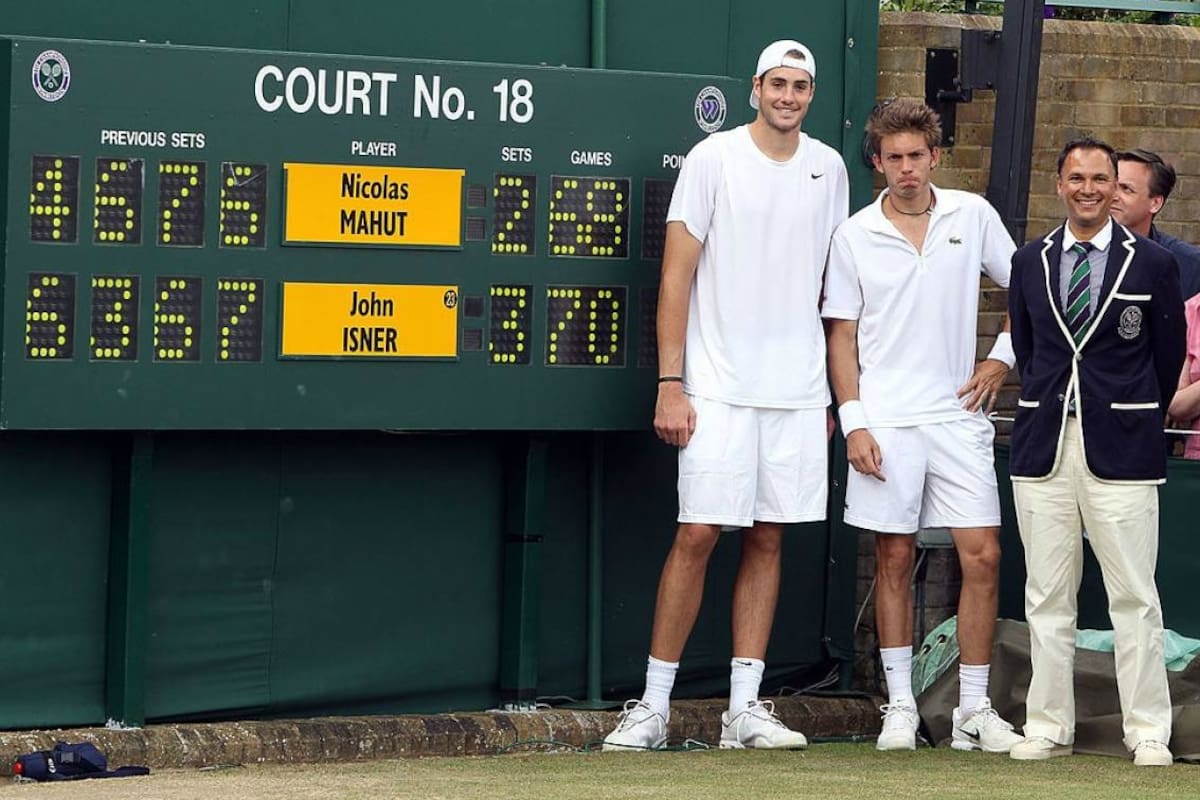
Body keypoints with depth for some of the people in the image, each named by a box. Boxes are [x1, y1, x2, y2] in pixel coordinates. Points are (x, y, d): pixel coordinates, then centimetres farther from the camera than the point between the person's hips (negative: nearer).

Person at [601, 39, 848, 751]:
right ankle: (654, 706, -2)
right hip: (720, 389, -4)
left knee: (768, 538, 5)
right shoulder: (714, 160, -2)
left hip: (799, 391, 4)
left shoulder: (828, 169, 11)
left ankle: (745, 707, 9)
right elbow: (677, 276, -3)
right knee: (698, 534, -7)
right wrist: (671, 383, -9)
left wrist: (832, 392, 15)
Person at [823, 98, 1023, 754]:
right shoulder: (855, 236, 2)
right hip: (886, 420, -1)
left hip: (958, 415, 1)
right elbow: (842, 335, 3)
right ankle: (900, 705, 10)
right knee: (894, 559, 2)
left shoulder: (972, 216, 5)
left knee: (982, 556, -4)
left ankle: (975, 710, 3)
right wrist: (853, 422, -5)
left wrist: (1000, 361, 4)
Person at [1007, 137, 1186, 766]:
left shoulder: (1152, 264, 1)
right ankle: (1048, 727, 11)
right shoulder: (1030, 263, 10)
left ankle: (1148, 732, 2)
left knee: (1134, 597, -3)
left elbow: (1169, 357, 8)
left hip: (1121, 450, -3)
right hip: (1044, 448, 3)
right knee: (1046, 597, 6)